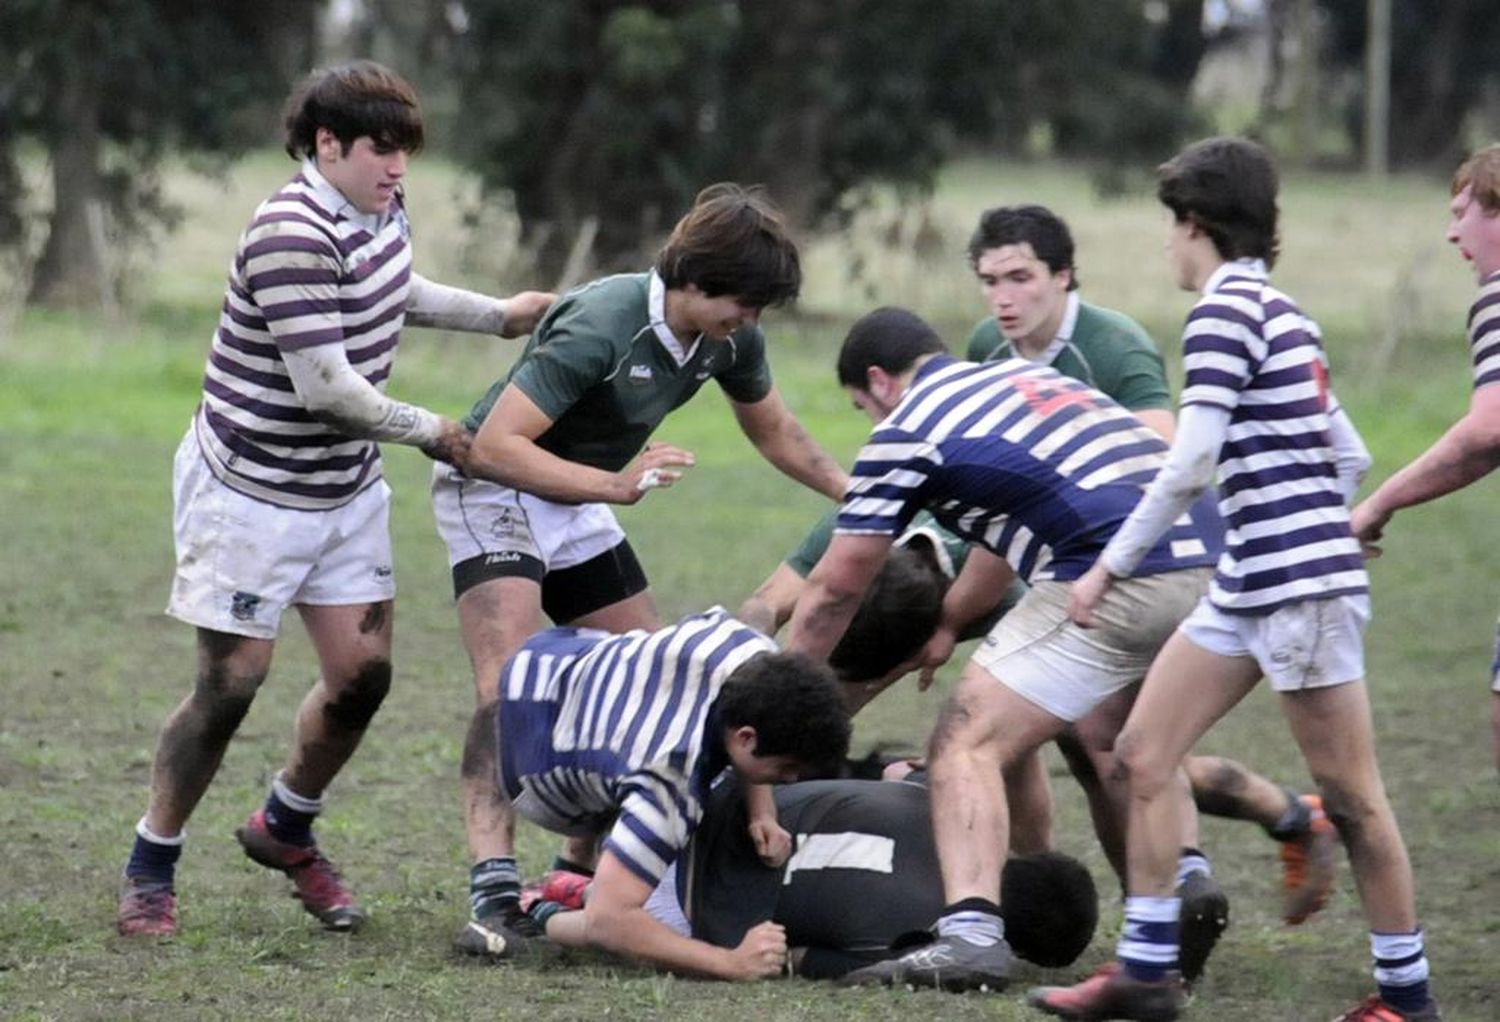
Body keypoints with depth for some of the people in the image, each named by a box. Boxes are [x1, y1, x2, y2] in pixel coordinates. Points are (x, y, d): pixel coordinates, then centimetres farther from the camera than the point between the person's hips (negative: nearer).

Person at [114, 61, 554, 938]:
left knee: (363, 673, 5)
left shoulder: (380, 210, 1)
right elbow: (327, 389, -27)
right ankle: (150, 869, 9)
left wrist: (497, 314, 21)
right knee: (233, 681, -6)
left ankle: (286, 829, 29)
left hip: (347, 488, 8)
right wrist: (430, 432, -13)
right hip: (254, 493, -8)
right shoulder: (292, 240, -27)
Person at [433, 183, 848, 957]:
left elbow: (774, 431, 12)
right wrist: (617, 483, -39)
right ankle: (493, 887, -32)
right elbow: (494, 446, -34)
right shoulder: (599, 327, -33)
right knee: (509, 687, -24)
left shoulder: (730, 339, -9)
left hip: (579, 506, 8)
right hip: (494, 490, -8)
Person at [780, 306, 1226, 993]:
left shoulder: (906, 431, 5)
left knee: (965, 747, -5)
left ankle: (971, 934, -21)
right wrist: (949, 620, 45)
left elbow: (837, 585, 12)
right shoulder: (1022, 376, 26)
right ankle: (1183, 878, 15)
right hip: (1203, 560, 8)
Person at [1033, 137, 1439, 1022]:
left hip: (1302, 584, -10)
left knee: (1351, 795, -3)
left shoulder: (1226, 310, -12)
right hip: (1250, 585, 10)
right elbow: (1350, 456, 21)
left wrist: (1111, 568, -13)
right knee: (1144, 752, 8)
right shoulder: (1281, 313, 16)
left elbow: (1190, 465, -20)